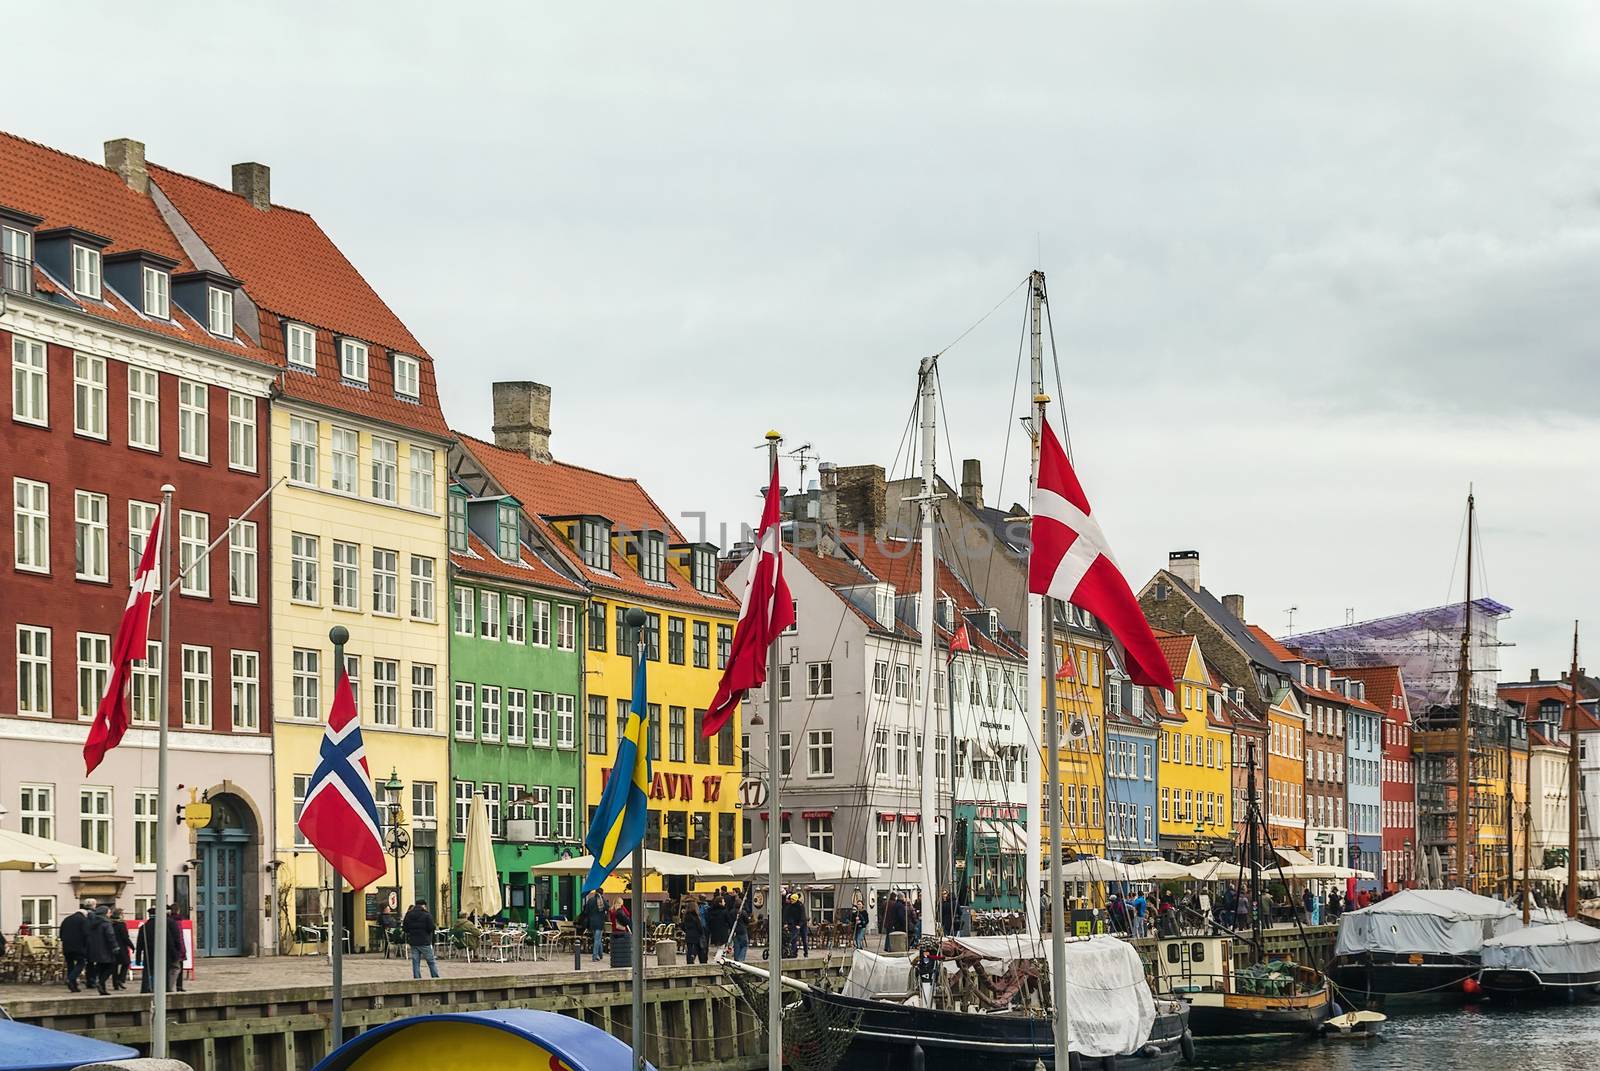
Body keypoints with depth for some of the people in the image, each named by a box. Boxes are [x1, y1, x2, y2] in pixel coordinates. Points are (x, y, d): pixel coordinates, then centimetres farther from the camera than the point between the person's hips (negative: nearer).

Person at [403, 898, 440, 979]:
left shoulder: (409, 915, 5)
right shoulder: (427, 915, -10)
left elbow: (404, 928, 7)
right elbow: (431, 928, -14)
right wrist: (435, 927, 7)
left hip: (413, 942, 4)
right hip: (424, 942, -4)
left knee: (415, 962, 7)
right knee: (431, 962, 4)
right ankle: (435, 978, 3)